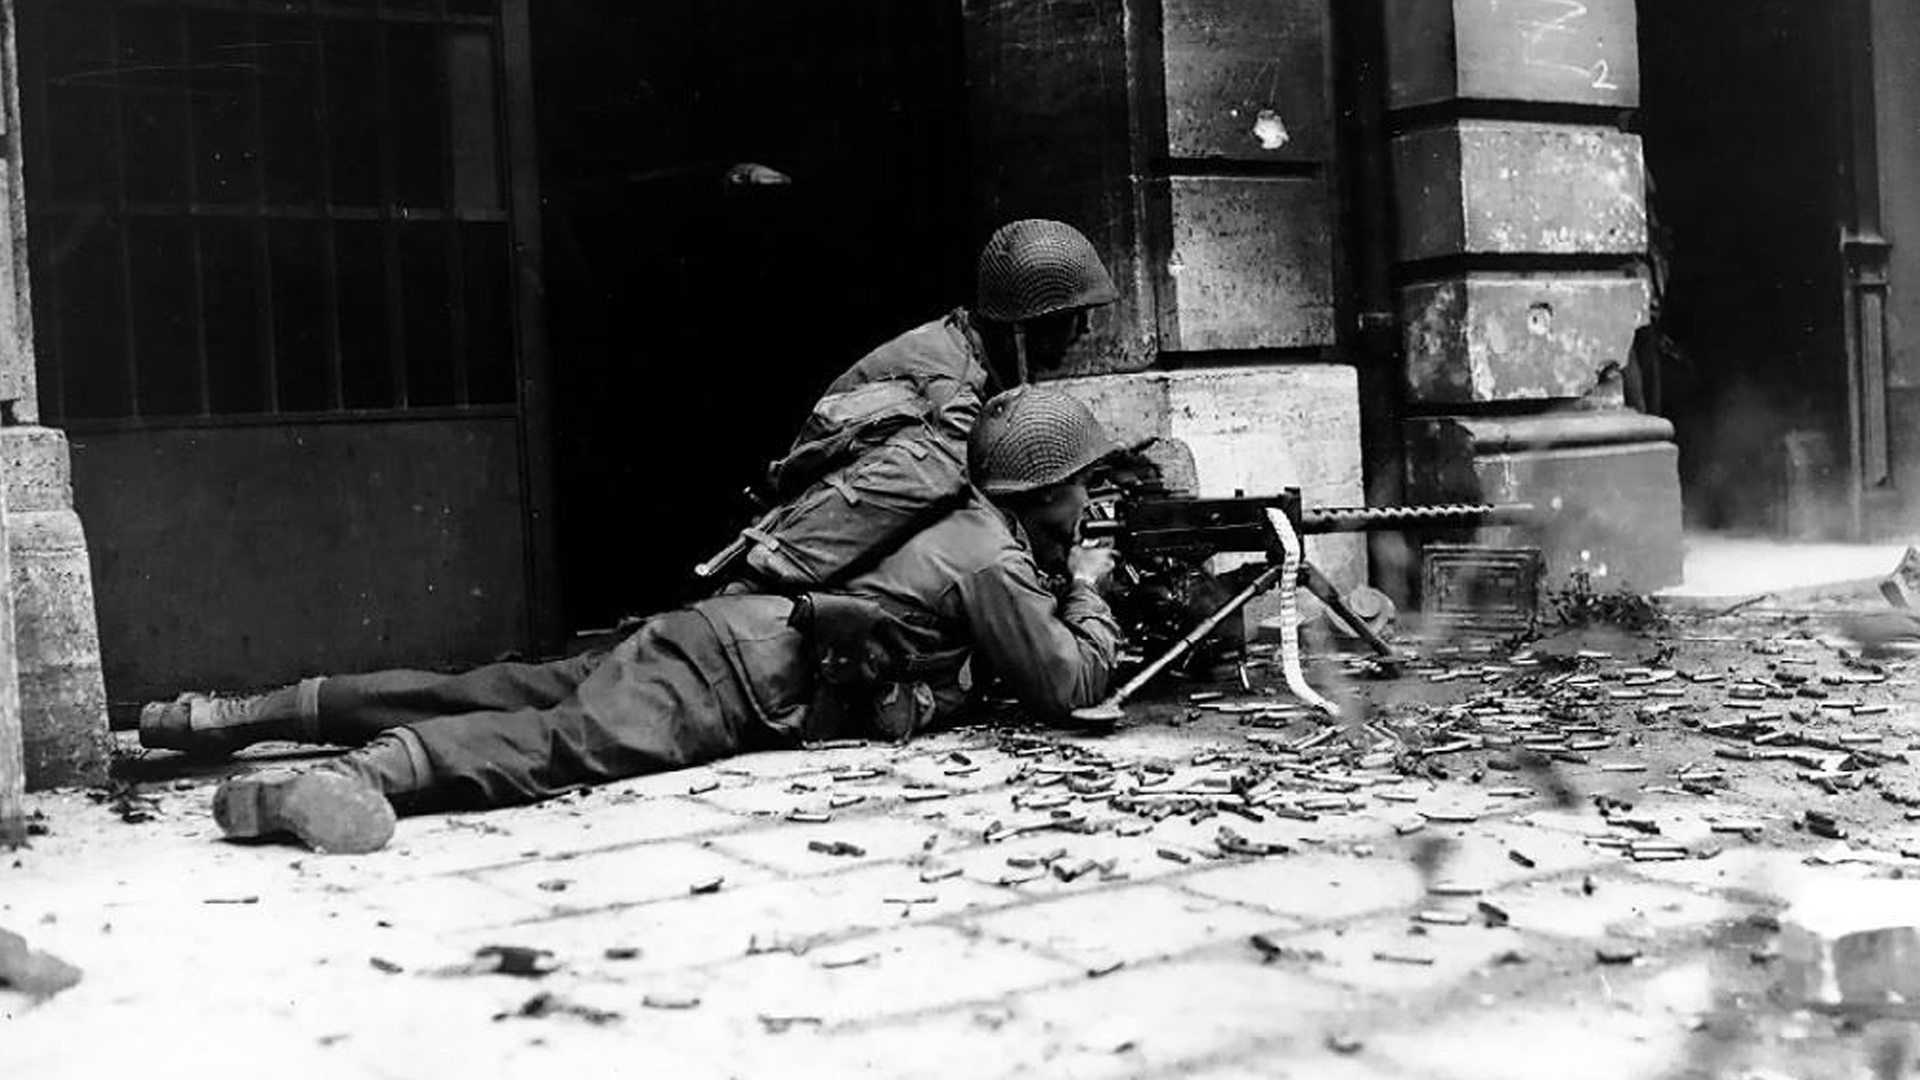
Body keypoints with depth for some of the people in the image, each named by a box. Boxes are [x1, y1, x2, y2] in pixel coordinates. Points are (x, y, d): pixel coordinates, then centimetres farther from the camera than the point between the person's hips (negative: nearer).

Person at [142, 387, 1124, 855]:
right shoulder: (996, 564, -6)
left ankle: (239, 716, 3)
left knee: (487, 694, 4)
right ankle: (359, 775, -54)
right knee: (576, 740, -32)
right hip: (739, 671, -9)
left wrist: (1072, 580, 29)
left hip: (717, 634, 9)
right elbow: (1073, 683, -8)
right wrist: (1089, 593, 9)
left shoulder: (975, 529, 23)